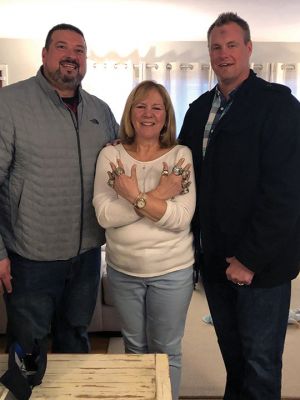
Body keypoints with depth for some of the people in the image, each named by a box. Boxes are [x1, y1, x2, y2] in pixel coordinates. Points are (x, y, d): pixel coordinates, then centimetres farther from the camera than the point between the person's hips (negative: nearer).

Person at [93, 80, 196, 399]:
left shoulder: (180, 156, -9)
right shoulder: (110, 155, -6)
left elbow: (181, 218, -18)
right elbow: (104, 215, -16)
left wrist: (136, 196, -26)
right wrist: (157, 196, -23)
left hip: (172, 271, -2)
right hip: (122, 270, 2)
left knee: (166, 351, 15)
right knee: (134, 346, 22)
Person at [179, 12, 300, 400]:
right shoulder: (199, 109, 9)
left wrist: (250, 258, -16)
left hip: (260, 261, -5)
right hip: (214, 257, 5)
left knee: (260, 360, 11)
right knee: (230, 352, 21)